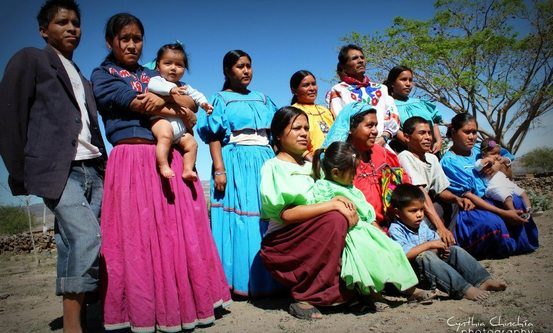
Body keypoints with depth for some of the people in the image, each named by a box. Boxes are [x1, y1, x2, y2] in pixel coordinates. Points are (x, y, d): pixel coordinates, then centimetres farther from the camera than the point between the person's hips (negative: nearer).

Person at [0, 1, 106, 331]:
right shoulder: (30, 59, 8)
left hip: (92, 170, 6)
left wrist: (103, 167, 11)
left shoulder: (83, 79, 26)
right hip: (58, 170, -6)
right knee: (88, 238, -20)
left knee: (74, 245, 3)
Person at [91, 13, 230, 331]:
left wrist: (166, 98, -8)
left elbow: (192, 102, 12)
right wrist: (179, 111, -2)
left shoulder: (154, 75, 23)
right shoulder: (103, 75, 10)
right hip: (133, 159, -4)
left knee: (181, 230, 3)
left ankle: (184, 301, 13)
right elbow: (135, 104, -7)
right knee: (139, 235, -4)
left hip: (171, 158, 5)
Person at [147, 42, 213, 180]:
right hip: (161, 120, -7)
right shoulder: (157, 80, 7)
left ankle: (188, 169, 0)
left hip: (180, 127, 7)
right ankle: (163, 166, -35)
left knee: (191, 143, -1)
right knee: (165, 135, -35)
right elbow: (152, 86, -14)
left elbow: (195, 94, 23)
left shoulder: (184, 87, 27)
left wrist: (203, 103, 2)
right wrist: (170, 89, -27)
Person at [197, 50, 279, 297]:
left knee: (267, 218, 1)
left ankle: (267, 279, 10)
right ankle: (240, 280, 1)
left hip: (265, 162, 5)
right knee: (238, 220, -7)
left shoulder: (262, 99, 20)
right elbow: (214, 138, -2)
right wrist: (219, 170, -14)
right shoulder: (221, 99, 7)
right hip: (235, 162, -4)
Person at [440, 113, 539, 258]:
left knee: (516, 201, -17)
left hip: (488, 201, 8)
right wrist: (503, 213, -22)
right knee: (493, 222, -33)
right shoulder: (449, 161, -12)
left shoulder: (476, 152, 12)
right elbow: (467, 196, -18)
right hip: (467, 209, -8)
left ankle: (523, 243, -3)